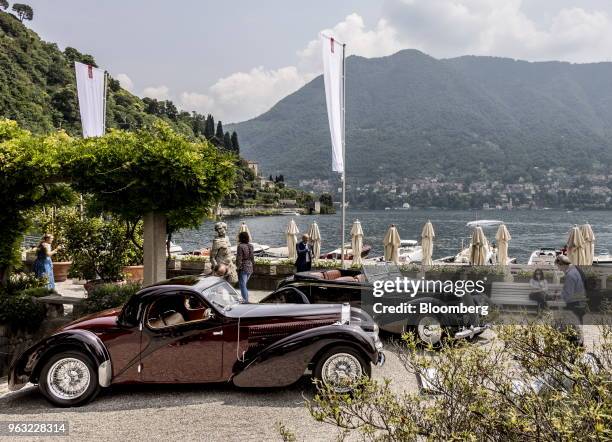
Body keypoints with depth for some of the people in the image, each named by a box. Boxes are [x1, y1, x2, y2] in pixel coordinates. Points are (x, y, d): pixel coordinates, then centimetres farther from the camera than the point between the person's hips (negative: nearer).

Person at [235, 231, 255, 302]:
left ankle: (246, 301, -2)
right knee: (244, 284, 20)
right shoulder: (250, 246, 5)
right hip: (250, 268, 7)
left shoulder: (240, 246, -16)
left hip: (243, 268, -7)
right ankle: (246, 299, 25)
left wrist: (238, 267, -5)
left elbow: (239, 259, -16)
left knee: (242, 285, 0)